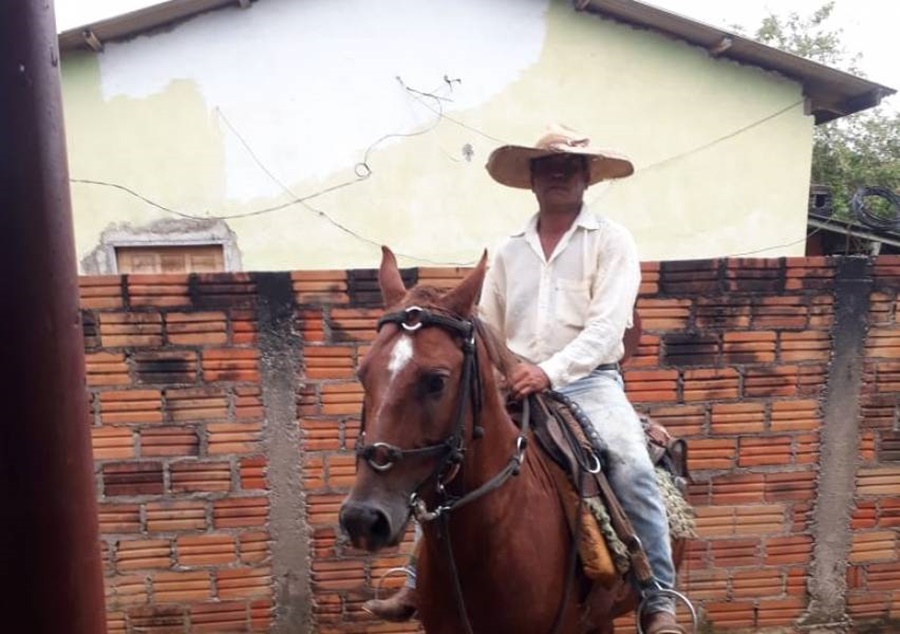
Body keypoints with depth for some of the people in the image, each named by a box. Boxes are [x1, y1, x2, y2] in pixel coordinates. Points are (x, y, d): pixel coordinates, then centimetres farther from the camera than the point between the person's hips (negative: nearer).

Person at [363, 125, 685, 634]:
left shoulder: (612, 240, 2)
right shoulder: (509, 252, 14)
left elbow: (607, 325, -11)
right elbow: (486, 332, 17)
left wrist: (551, 372, -24)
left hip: (588, 382, -3)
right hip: (514, 387, 4)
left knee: (632, 466, -27)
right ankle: (421, 584, 7)